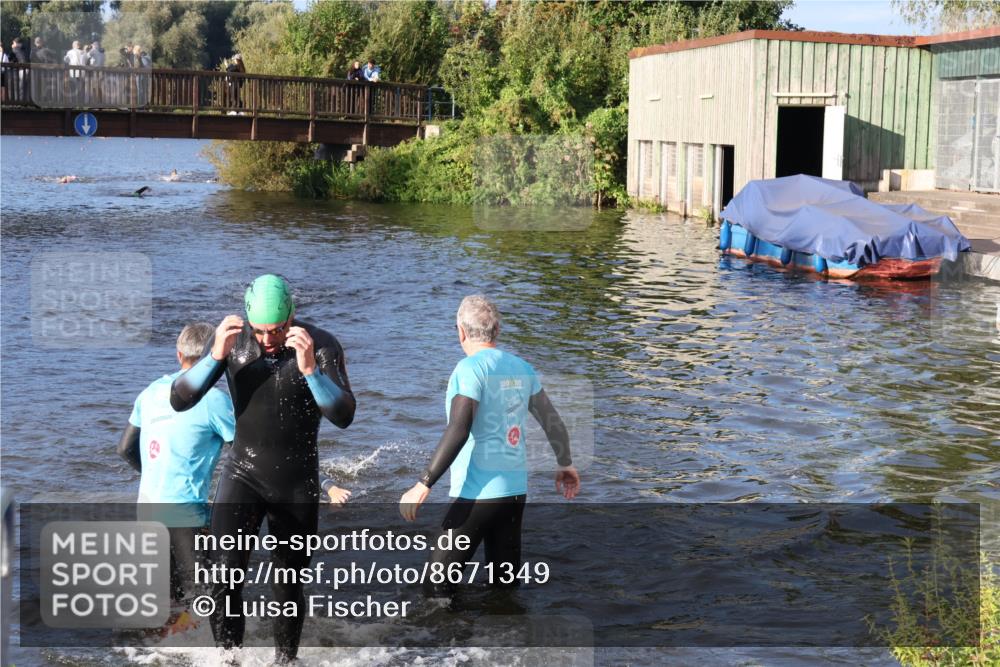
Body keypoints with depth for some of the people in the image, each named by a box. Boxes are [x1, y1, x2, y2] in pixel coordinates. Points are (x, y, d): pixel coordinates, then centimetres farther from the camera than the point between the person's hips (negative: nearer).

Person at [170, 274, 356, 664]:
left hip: (297, 485, -1)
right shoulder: (232, 339, -8)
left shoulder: (321, 346, -14)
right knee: (227, 573, -21)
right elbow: (179, 401, -12)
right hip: (243, 474, 1)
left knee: (288, 588, 10)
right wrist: (216, 355, -27)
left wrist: (310, 369, -38)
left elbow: (344, 417, -24)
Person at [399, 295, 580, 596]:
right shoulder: (521, 368, 9)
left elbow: (458, 431, -21)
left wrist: (423, 484, -21)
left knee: (436, 584, -3)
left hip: (478, 493, -7)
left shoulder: (470, 368, -11)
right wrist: (565, 465, 29)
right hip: (516, 490, 7)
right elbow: (553, 422, 13)